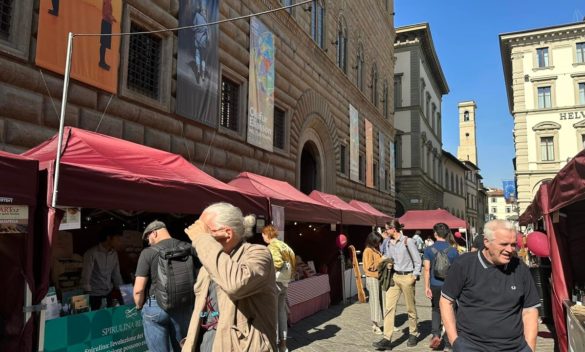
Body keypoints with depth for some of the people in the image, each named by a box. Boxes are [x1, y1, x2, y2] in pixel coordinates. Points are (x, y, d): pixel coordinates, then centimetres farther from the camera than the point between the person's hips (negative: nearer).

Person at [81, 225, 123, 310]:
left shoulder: (114, 254, 5)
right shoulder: (92, 253, -14)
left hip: (109, 294, 5)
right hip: (94, 296, -5)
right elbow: (85, 278, -14)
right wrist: (88, 298, -15)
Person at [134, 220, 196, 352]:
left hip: (156, 306, -3)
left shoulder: (148, 252, -11)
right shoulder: (189, 248, -1)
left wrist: (139, 306, 6)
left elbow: (139, 289, -13)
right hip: (184, 306, 3)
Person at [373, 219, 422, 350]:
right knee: (389, 307, -4)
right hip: (394, 277, 5)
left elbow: (418, 260, -5)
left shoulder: (407, 241, -9)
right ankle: (387, 339, -3)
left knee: (410, 308, 9)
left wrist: (415, 276, -9)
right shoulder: (389, 243, 7)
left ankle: (413, 334, 28)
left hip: (407, 277, -5)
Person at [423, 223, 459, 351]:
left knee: (436, 310, 21)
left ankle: (435, 334, 4)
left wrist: (426, 287, -5)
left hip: (435, 285, 1)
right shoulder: (453, 251, -3)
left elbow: (427, 269, -8)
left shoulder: (429, 250, -3)